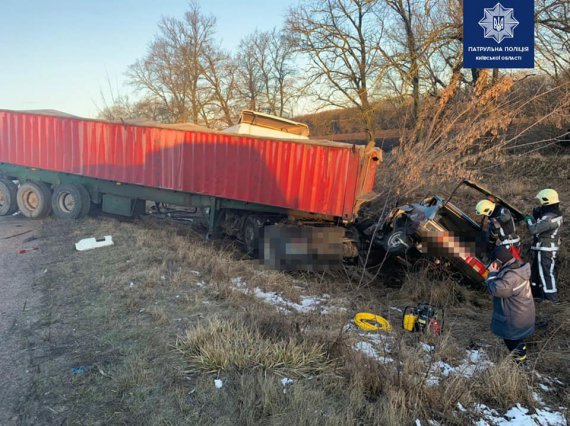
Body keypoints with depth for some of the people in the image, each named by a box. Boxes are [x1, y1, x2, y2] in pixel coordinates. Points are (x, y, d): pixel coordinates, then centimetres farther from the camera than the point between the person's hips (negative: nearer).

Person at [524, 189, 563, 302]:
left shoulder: (549, 217, -25)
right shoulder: (554, 213, 8)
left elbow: (534, 229, -26)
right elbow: (541, 224, 15)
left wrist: (529, 219, -8)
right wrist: (536, 215, 0)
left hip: (545, 250, -10)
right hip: (546, 248, 10)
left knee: (546, 273, -2)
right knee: (537, 270, 20)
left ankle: (551, 297, 7)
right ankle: (537, 293, 32)